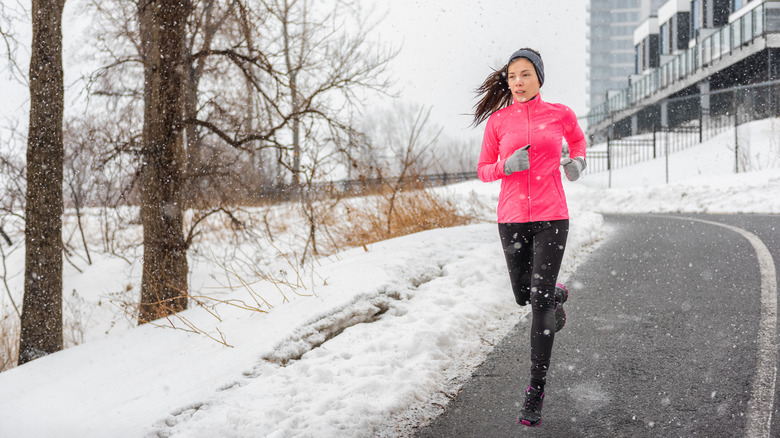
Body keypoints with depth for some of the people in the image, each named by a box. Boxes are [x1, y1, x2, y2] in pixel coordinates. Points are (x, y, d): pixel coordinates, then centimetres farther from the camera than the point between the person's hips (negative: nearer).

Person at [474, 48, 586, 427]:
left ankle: (535, 395, -3)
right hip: (512, 217, 2)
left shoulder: (560, 113, 1)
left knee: (540, 302, -10)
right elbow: (484, 170, 8)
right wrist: (507, 166, -13)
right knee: (523, 296, 15)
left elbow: (577, 139, 24)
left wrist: (578, 161, 3)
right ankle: (557, 295, 53)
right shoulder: (498, 121, 2)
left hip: (551, 217, -2)